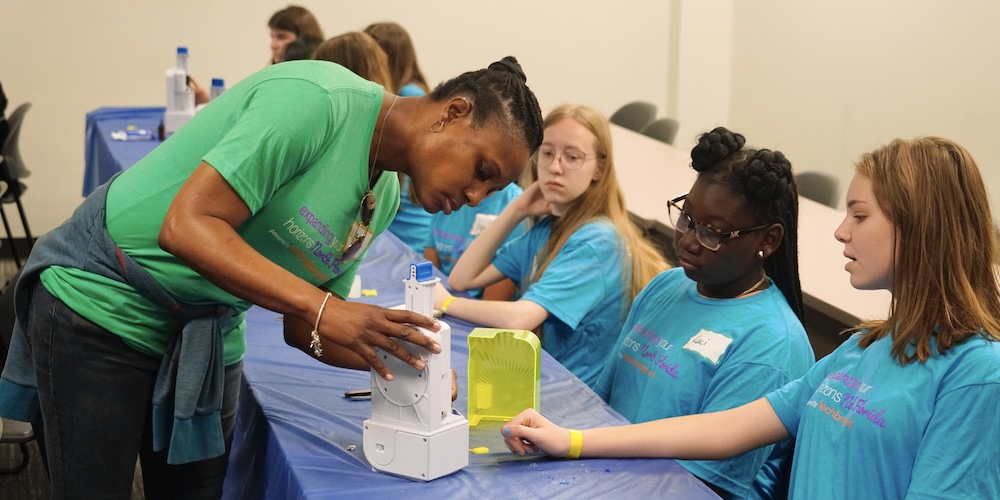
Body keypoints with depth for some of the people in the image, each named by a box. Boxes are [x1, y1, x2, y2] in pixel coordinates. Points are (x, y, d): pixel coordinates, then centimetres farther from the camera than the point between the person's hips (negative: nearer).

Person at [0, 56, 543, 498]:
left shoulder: (386, 198, 3)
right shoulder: (317, 101, -24)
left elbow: (302, 325, 7)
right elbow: (186, 227, -30)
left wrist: (398, 358, -10)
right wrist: (322, 309, -36)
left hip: (206, 334, 8)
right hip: (101, 299, -8)